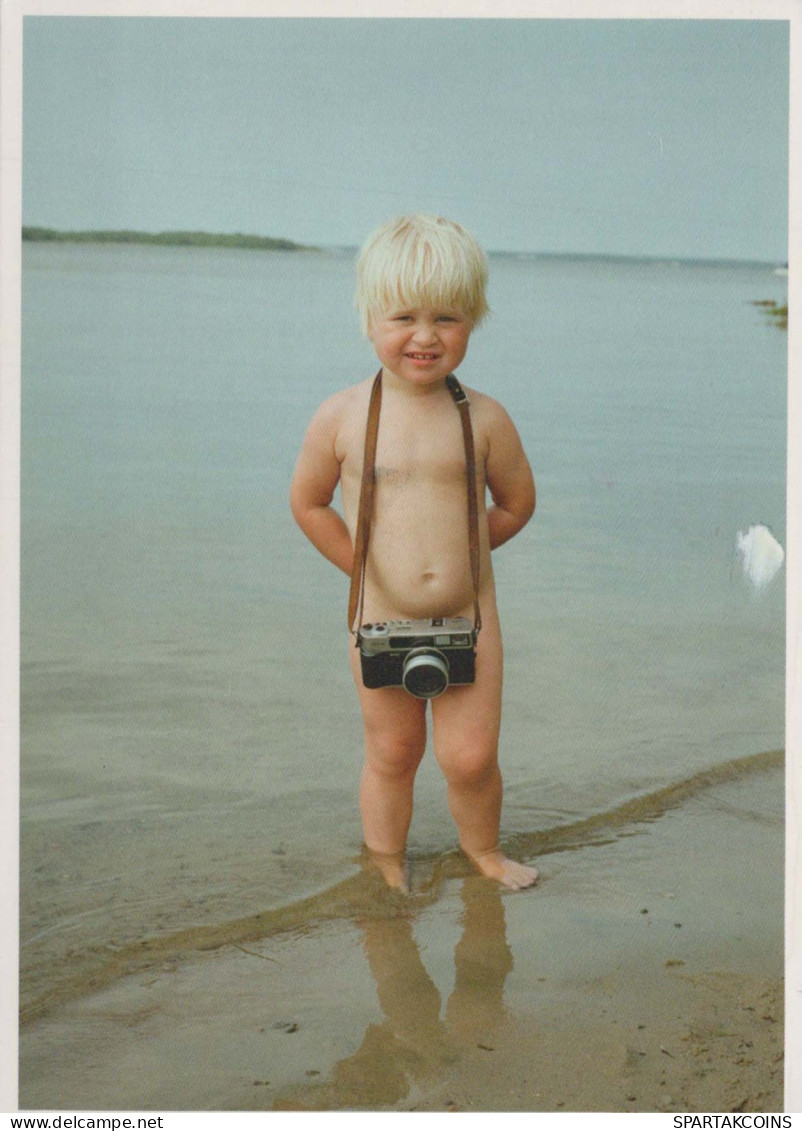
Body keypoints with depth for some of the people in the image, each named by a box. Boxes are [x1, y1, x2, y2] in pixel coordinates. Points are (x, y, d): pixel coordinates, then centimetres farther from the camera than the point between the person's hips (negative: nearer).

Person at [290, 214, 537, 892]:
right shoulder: (342, 417, -7)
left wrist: (455, 551, 7)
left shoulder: (484, 418, -6)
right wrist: (366, 564, 4)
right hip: (382, 621, 0)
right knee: (392, 756, 13)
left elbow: (516, 504, 9)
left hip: (469, 618, 0)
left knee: (471, 756, 5)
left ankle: (484, 851, 33)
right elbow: (308, 503, 6)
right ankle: (388, 870, 33)